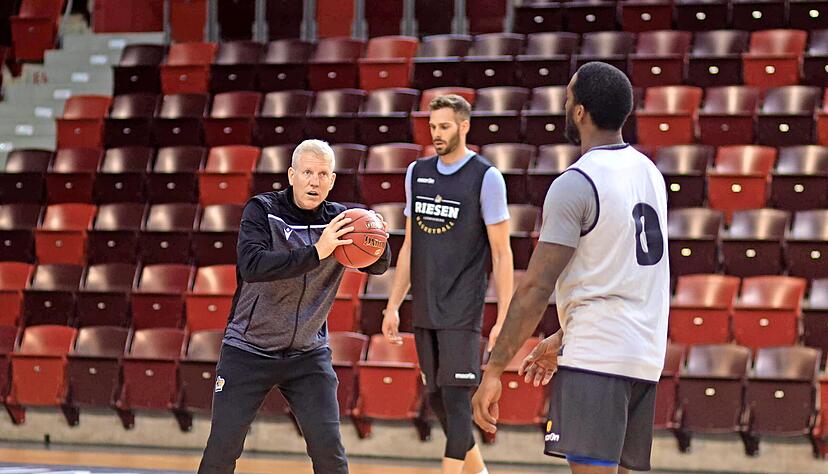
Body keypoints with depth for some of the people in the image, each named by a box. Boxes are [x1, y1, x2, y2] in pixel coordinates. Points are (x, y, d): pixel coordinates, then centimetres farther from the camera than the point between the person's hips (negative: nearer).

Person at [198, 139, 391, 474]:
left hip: (308, 355, 2)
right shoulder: (262, 210, -12)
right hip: (248, 350, -2)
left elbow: (378, 267, -8)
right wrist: (316, 252, -38)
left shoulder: (339, 220, -3)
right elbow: (252, 265, -29)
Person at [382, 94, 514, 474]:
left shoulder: (486, 178, -7)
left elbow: (501, 253, -7)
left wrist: (503, 319, -12)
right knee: (436, 400, 11)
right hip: (424, 311, 6)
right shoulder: (418, 173, 10)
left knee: (456, 399, -9)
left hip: (462, 311, -6)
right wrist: (393, 306, 12)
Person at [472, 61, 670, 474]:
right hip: (646, 355, 9)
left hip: (595, 359, -9)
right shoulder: (649, 173, 14)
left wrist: (494, 370, -12)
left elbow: (536, 287, -15)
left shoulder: (576, 184, -12)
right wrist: (564, 339, 29)